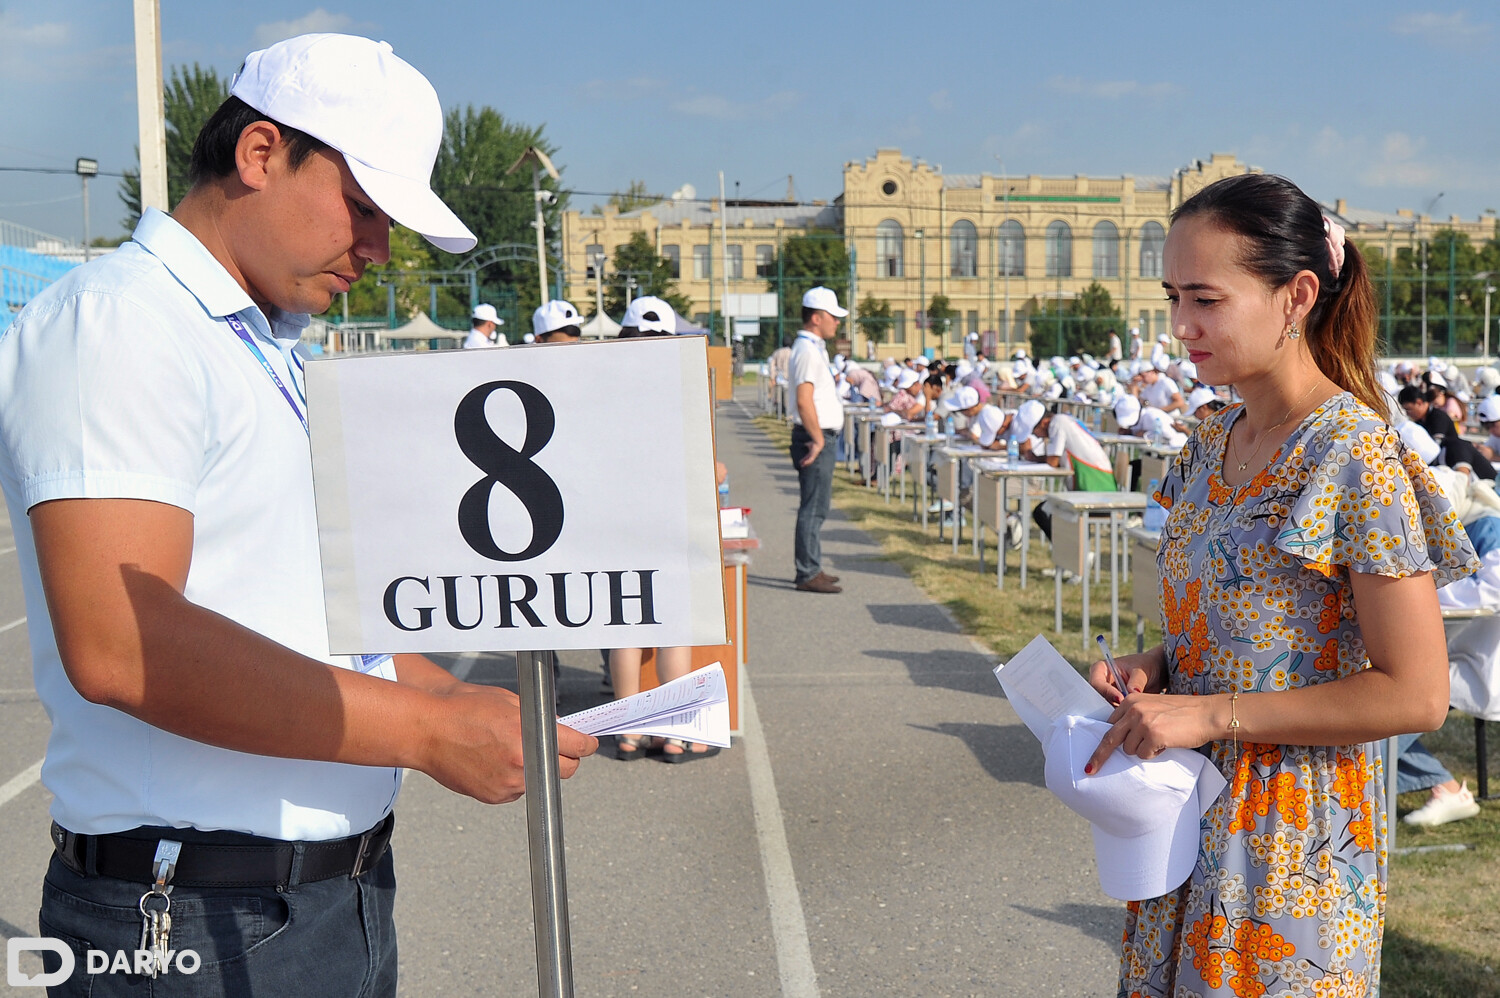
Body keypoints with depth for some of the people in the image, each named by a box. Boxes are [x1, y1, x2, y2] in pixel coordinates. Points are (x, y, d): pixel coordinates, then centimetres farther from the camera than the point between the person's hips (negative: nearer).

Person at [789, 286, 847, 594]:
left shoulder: (813, 347, 18)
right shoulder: (807, 350, -15)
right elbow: (804, 400, -24)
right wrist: (818, 440, -21)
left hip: (819, 438, 11)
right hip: (814, 439, -11)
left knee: (816, 506, 15)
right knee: (813, 507, -8)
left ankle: (810, 568, 23)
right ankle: (807, 574, -5)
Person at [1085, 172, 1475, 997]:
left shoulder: (1358, 457, -18)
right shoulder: (1213, 441, 5)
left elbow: (1416, 694, -20)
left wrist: (1211, 715, -21)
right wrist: (1152, 669, -3)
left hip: (1293, 835, -7)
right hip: (1195, 808, 7)